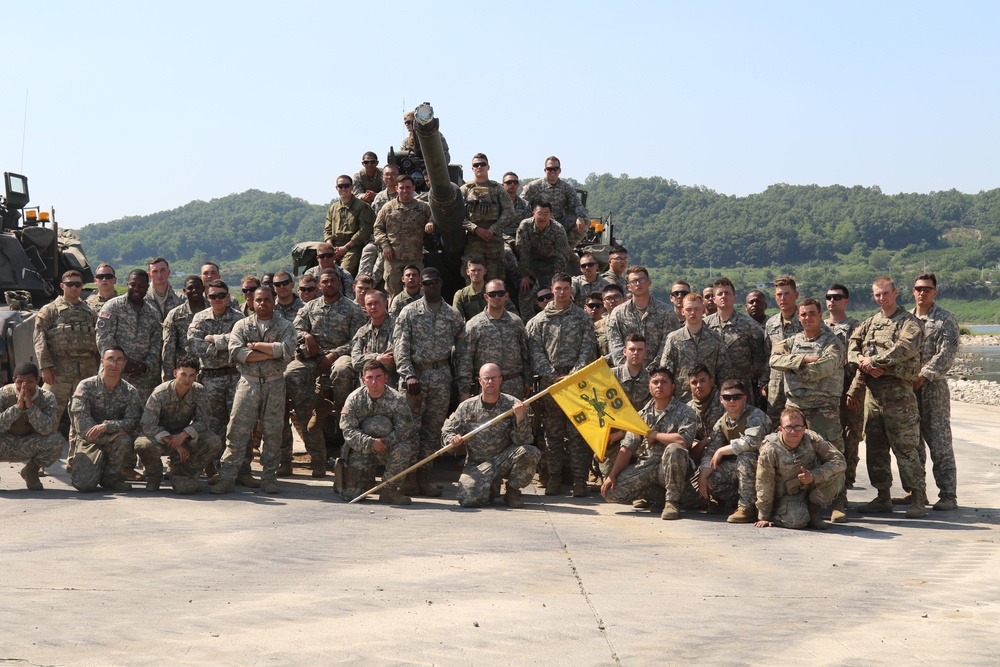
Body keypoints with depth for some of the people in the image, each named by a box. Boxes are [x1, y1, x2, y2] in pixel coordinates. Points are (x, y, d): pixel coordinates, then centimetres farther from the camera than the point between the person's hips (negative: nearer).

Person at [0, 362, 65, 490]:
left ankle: (30, 471, 2)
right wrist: (18, 406, -34)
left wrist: (30, 406, -33)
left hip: (27, 447, 2)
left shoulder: (47, 398, -11)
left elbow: (46, 430, -25)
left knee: (57, 440, -27)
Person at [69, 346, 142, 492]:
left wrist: (106, 426, -29)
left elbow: (133, 421, -12)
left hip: (116, 439, 1)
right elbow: (81, 421, -16)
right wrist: (108, 437, -25)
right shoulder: (86, 386, -6)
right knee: (84, 484, -23)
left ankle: (110, 477, -8)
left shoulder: (130, 392, 1)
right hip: (90, 441, -1)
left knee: (124, 441, -35)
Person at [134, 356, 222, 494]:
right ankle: (154, 475, -1)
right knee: (143, 445, -38)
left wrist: (183, 435, -31)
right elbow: (147, 424, -25)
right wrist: (172, 442, -35)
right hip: (160, 436, -3)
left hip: (185, 437, 3)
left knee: (215, 443, -24)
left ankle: (181, 472, 2)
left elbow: (202, 422, -12)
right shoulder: (160, 393, -20)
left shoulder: (198, 391, -11)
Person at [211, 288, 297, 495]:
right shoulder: (242, 325, 10)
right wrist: (271, 352, -10)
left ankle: (269, 477, 11)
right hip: (248, 383, 0)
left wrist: (256, 345, -7)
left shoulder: (285, 326, 9)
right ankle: (226, 477, -4)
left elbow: (287, 350, -10)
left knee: (272, 432, 3)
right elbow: (235, 351, -7)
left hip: (275, 384, 0)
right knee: (237, 430, -5)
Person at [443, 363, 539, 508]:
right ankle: (492, 488, 14)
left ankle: (512, 491, -2)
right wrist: (452, 439, -18)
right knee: (468, 500, -26)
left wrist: (520, 417, -27)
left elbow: (523, 440, -9)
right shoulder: (466, 407, 0)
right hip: (477, 466, 0)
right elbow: (447, 432, 6)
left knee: (531, 452, -30)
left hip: (505, 460, 0)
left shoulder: (512, 404, -3)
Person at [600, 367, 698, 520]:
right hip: (646, 466, 5)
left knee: (674, 449, -37)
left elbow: (683, 441, -25)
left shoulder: (684, 413, -5)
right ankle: (657, 493, 9)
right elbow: (627, 449, 7)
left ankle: (672, 501, -18)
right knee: (611, 492, -14)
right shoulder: (642, 415, 10)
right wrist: (611, 475, -4)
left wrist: (654, 435, -11)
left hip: (672, 468, -5)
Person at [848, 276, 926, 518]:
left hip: (898, 391, -6)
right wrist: (864, 363, -9)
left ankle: (918, 500, -3)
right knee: (875, 446, 9)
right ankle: (883, 497, 17)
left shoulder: (909, 322, -2)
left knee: (906, 447, -8)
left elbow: (905, 348, -18)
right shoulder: (869, 323, 18)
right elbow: (852, 348, 12)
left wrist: (874, 360, -15)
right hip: (873, 391, 6)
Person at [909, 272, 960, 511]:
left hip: (934, 386, -5)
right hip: (907, 387, 5)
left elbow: (946, 354, -11)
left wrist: (923, 376, -18)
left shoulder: (946, 320, -2)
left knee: (939, 442, -5)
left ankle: (948, 495, -1)